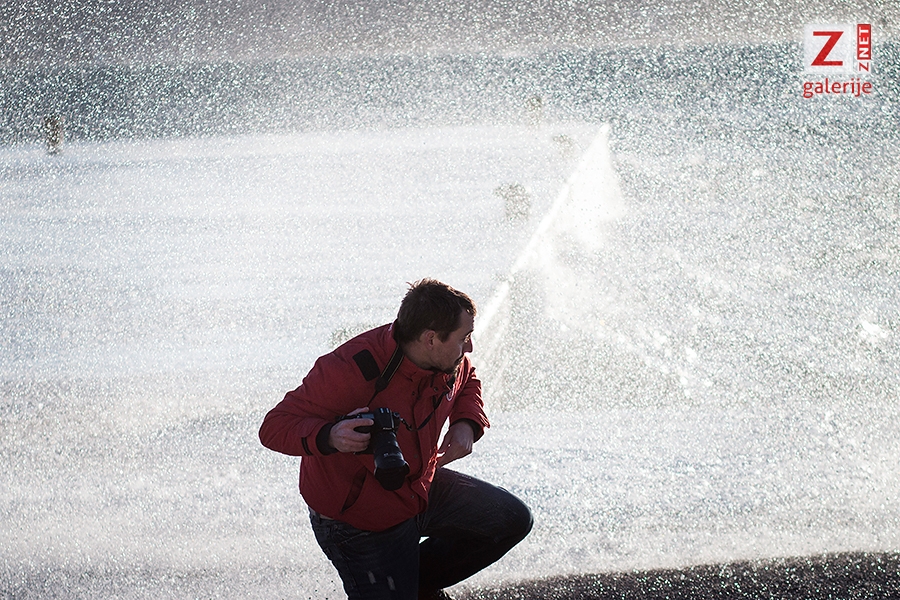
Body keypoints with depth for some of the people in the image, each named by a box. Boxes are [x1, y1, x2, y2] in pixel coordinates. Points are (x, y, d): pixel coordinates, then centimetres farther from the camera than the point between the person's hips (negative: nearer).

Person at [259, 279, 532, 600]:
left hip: (422, 487, 7)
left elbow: (467, 382, 16)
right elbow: (274, 427, -29)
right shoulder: (350, 369, -34)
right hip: (360, 521, -7)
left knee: (512, 520, 9)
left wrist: (467, 423, -7)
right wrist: (330, 437, -49)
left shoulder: (448, 361, -12)